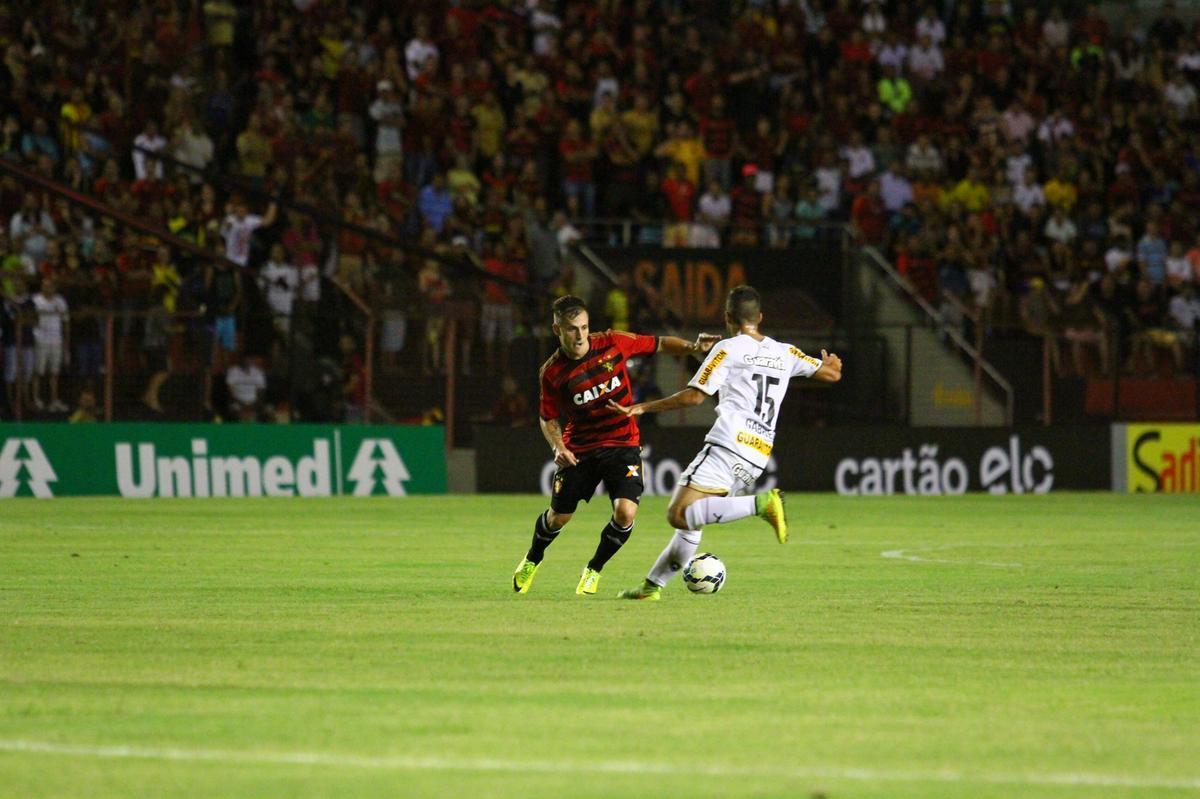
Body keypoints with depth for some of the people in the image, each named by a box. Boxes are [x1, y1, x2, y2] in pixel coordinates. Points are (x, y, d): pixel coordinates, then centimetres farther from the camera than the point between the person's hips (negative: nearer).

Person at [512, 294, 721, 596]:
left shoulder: (613, 343, -10)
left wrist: (693, 347, -14)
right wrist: (558, 447, -15)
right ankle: (532, 560, 41)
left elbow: (659, 344, 1)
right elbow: (549, 418, 3)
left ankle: (594, 569, 9)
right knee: (558, 515, 6)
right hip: (579, 449, 0)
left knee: (626, 512, -19)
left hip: (623, 443, 0)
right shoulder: (552, 373, -10)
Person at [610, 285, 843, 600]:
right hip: (758, 459, 8)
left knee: (679, 515, -20)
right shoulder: (785, 353, 17)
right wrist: (831, 363, 48)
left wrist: (642, 408, 5)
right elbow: (832, 373, 23)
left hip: (727, 447, -8)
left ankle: (761, 504, -29)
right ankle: (652, 586, 13)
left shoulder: (728, 349, 2)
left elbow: (695, 396, -3)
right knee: (690, 522, 16)